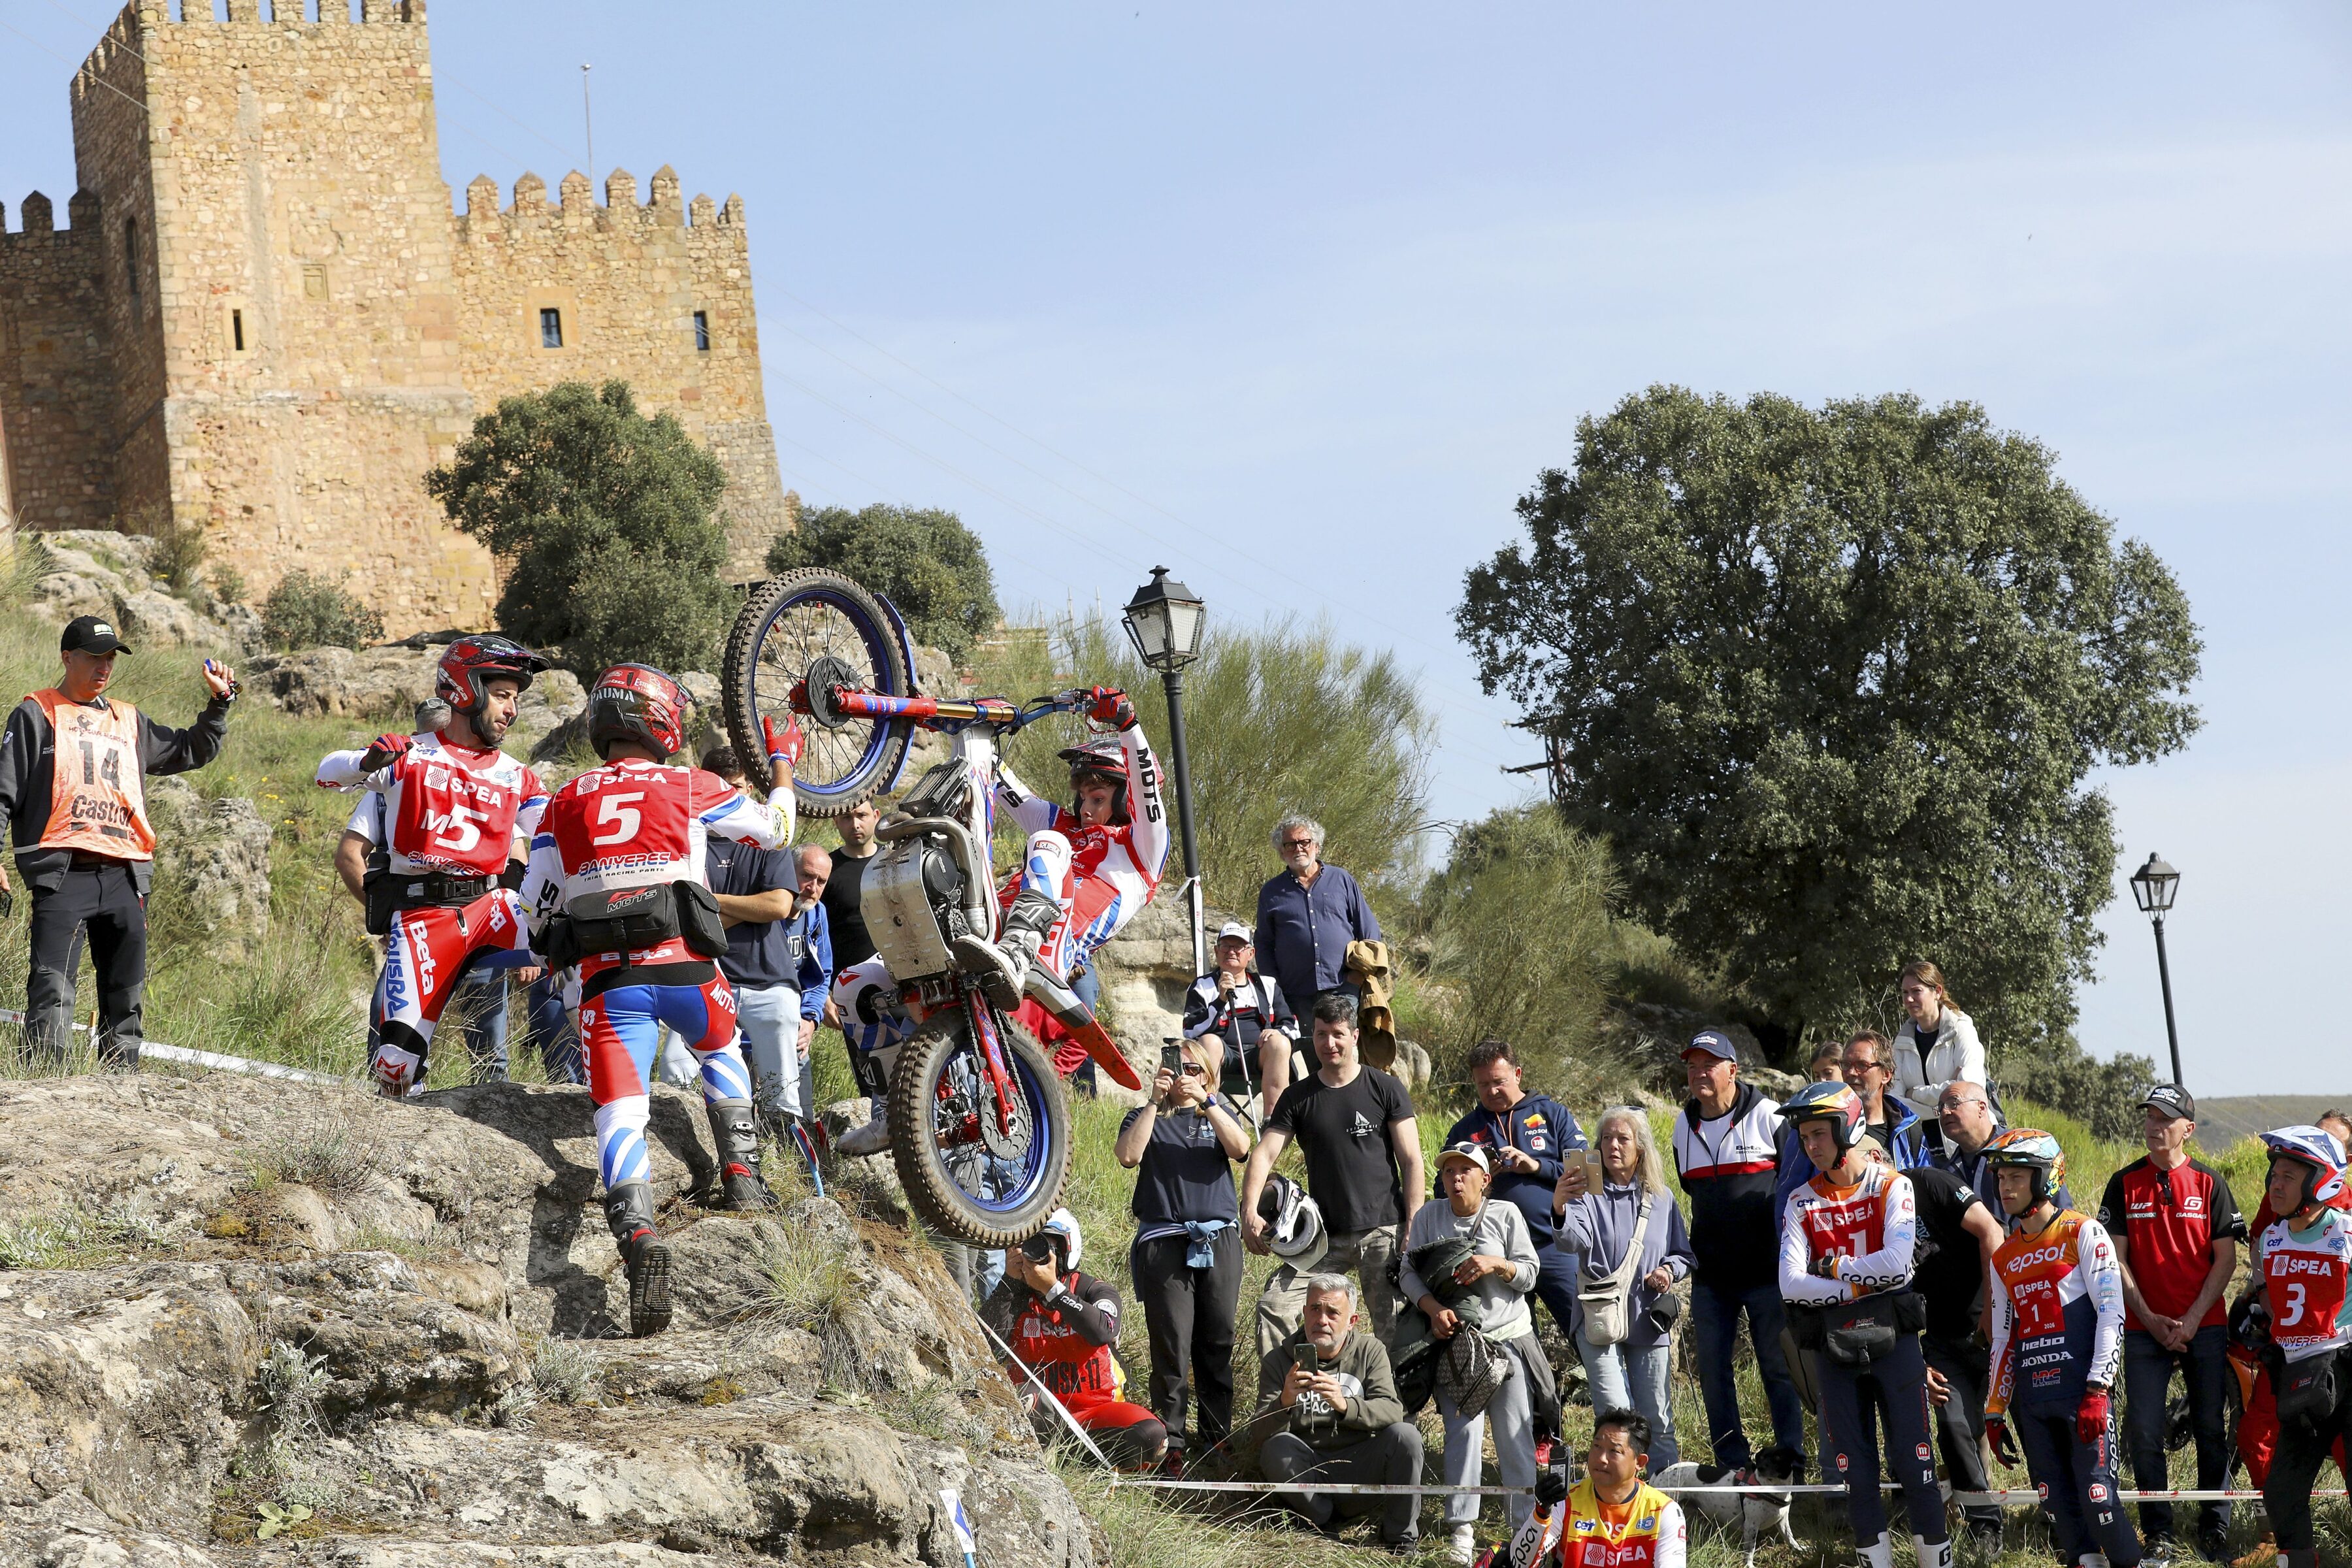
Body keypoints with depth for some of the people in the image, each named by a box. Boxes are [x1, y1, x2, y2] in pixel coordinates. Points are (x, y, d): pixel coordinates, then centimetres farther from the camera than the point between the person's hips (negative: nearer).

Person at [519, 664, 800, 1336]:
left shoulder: (564, 805, 12)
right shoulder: (690, 788, 7)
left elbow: (535, 910, 11)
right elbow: (775, 828, 22)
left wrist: (555, 952, 32)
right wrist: (782, 761, 39)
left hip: (608, 980, 0)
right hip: (684, 967, 0)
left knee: (620, 1115, -5)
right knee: (721, 1051, 32)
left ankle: (638, 1234, -29)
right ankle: (741, 1174, 23)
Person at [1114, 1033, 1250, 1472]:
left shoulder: (1219, 1111, 16)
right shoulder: (1147, 1116, 11)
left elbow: (1241, 1148, -6)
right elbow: (1128, 1156, -10)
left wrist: (1206, 1102, -14)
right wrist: (1155, 1102, -14)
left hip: (1218, 1238, 2)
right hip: (1164, 1241, -2)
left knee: (1218, 1344, 3)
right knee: (1171, 1346, -6)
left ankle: (1218, 1437, 10)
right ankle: (1169, 1441, -3)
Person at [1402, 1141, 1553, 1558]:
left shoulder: (1506, 1214, 5)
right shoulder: (1428, 1217, 8)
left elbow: (1529, 1274, 3)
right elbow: (1408, 1272, 2)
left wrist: (1496, 1264, -16)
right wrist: (1434, 1309, -14)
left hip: (1508, 1339, 0)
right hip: (1454, 1338, 0)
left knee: (1516, 1436, -3)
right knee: (1463, 1430, -9)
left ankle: (1528, 1525, 1)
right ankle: (1460, 1529, -6)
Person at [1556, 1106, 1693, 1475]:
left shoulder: (1660, 1199, 10)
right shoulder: (1588, 1195, 0)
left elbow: (1684, 1255, 18)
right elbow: (1574, 1241, -21)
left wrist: (1669, 1269, -6)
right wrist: (1560, 1209, -42)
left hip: (1649, 1321, 3)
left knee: (1658, 1420, 5)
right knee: (1616, 1417, -14)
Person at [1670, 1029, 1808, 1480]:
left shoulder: (1768, 1116, -4)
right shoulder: (1684, 1127, 11)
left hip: (1767, 1272, -5)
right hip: (1710, 1275, 5)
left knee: (1778, 1367, -1)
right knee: (1713, 1368, 3)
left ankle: (1791, 1459, 6)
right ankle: (1734, 1462, 11)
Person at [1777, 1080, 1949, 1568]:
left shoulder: (1893, 1187, -3)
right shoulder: (1802, 1203, 4)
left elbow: (1896, 1261, -18)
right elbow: (1791, 1285, -6)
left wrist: (1835, 1267, -8)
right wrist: (1859, 1286, -13)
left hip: (1893, 1337, -3)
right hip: (1834, 1341, 3)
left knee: (1912, 1455, -2)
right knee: (1853, 1463, 5)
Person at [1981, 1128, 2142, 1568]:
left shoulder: (2083, 1233, -2)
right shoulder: (2004, 1258, 17)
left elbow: (2111, 1313, -8)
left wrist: (2096, 1391, -15)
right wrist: (1994, 1412, 18)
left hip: (2082, 1392, -6)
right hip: (2031, 1399, 6)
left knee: (2096, 1498, -12)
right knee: (2059, 1505, 3)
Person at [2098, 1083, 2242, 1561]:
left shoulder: (2209, 1183, 2)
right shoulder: (2124, 1184, 5)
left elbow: (2225, 1258, 1)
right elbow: (2117, 1258, 3)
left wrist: (2192, 1318, -9)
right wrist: (2150, 1319, -7)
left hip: (2205, 1326, 0)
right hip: (2145, 1327, 0)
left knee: (2211, 1429, 3)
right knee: (2144, 1432, -4)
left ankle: (2214, 1527, 14)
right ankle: (2158, 1533, 4)